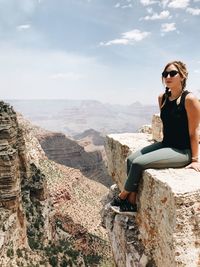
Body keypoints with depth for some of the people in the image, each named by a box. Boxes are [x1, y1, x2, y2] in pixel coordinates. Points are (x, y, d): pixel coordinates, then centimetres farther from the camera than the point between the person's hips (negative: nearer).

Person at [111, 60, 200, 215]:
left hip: (182, 150, -8)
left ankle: (123, 196, 6)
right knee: (131, 159, -6)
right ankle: (132, 203, 1)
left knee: (139, 163, -18)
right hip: (166, 144, 8)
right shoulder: (162, 98, 5)